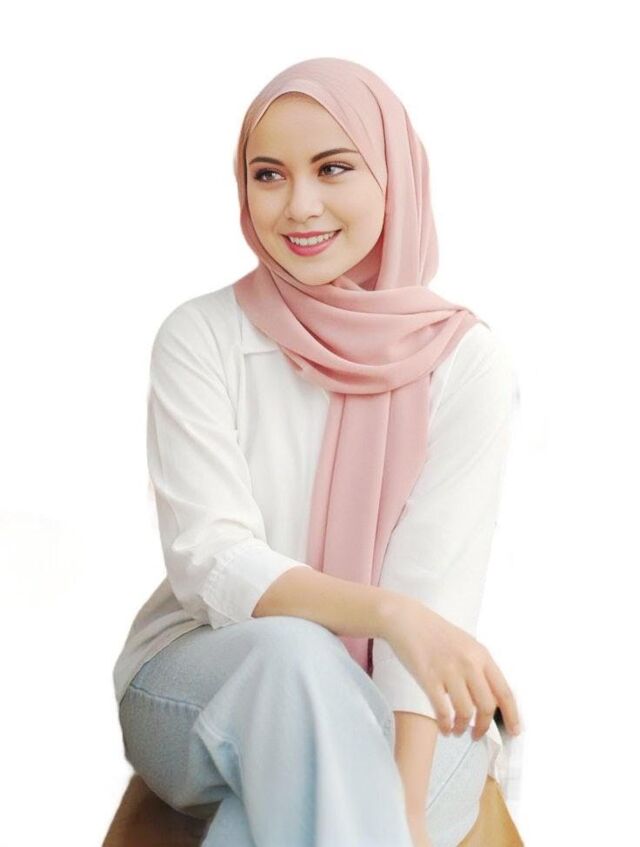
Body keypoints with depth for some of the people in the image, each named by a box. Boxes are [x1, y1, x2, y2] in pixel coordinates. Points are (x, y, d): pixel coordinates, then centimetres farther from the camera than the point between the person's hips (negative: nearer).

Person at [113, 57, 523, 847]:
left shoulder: (466, 360, -8)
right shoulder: (198, 337, -8)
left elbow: (436, 591, -14)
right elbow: (208, 561, -15)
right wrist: (385, 611, -32)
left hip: (391, 715, -1)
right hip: (207, 681, 2)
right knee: (292, 653, -33)